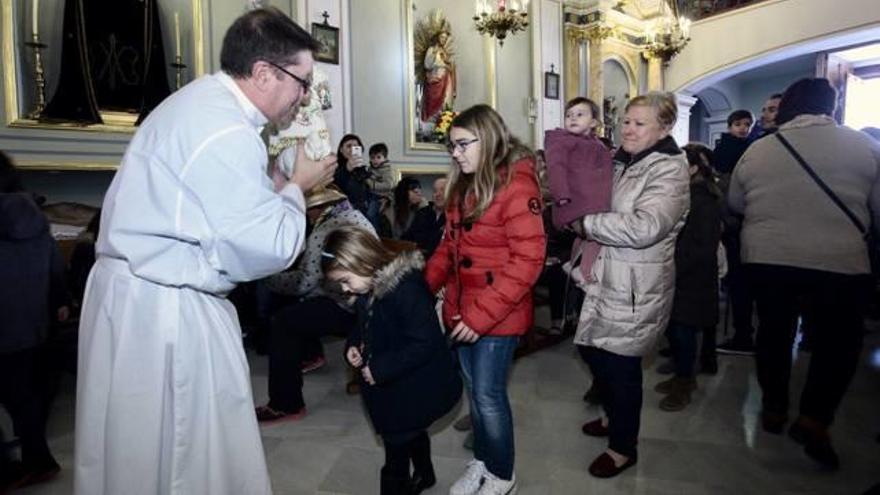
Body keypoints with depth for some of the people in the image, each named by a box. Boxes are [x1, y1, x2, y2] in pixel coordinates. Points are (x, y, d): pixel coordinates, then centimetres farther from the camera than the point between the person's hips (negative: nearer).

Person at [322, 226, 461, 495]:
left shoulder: (407, 289, -30)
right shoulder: (370, 290, -1)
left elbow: (423, 344, -30)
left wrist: (379, 370, -25)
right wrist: (354, 344, -3)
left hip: (415, 390, -9)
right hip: (391, 386, 9)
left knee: (396, 448, 2)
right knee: (413, 433, 28)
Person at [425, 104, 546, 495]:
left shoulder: (516, 185, -16)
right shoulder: (464, 185, 10)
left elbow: (527, 260, -21)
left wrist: (482, 315, -22)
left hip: (498, 315, -7)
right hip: (461, 309, 7)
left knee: (488, 395, 3)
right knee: (474, 391, 17)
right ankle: (481, 461, 37)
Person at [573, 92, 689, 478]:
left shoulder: (669, 170, -15)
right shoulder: (620, 163, 11)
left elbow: (644, 228, -29)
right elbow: (602, 208, 24)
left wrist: (586, 224, -20)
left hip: (636, 285, -8)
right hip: (605, 276, 8)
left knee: (620, 361, 2)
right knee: (592, 349, 18)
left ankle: (623, 447, 23)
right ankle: (615, 416, 43)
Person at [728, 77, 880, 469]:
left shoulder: (757, 150, 5)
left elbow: (735, 203, 15)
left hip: (766, 257, 3)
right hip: (839, 261, -2)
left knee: (774, 330, 18)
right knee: (837, 341, 13)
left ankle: (773, 408, 28)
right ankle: (814, 420, 7)